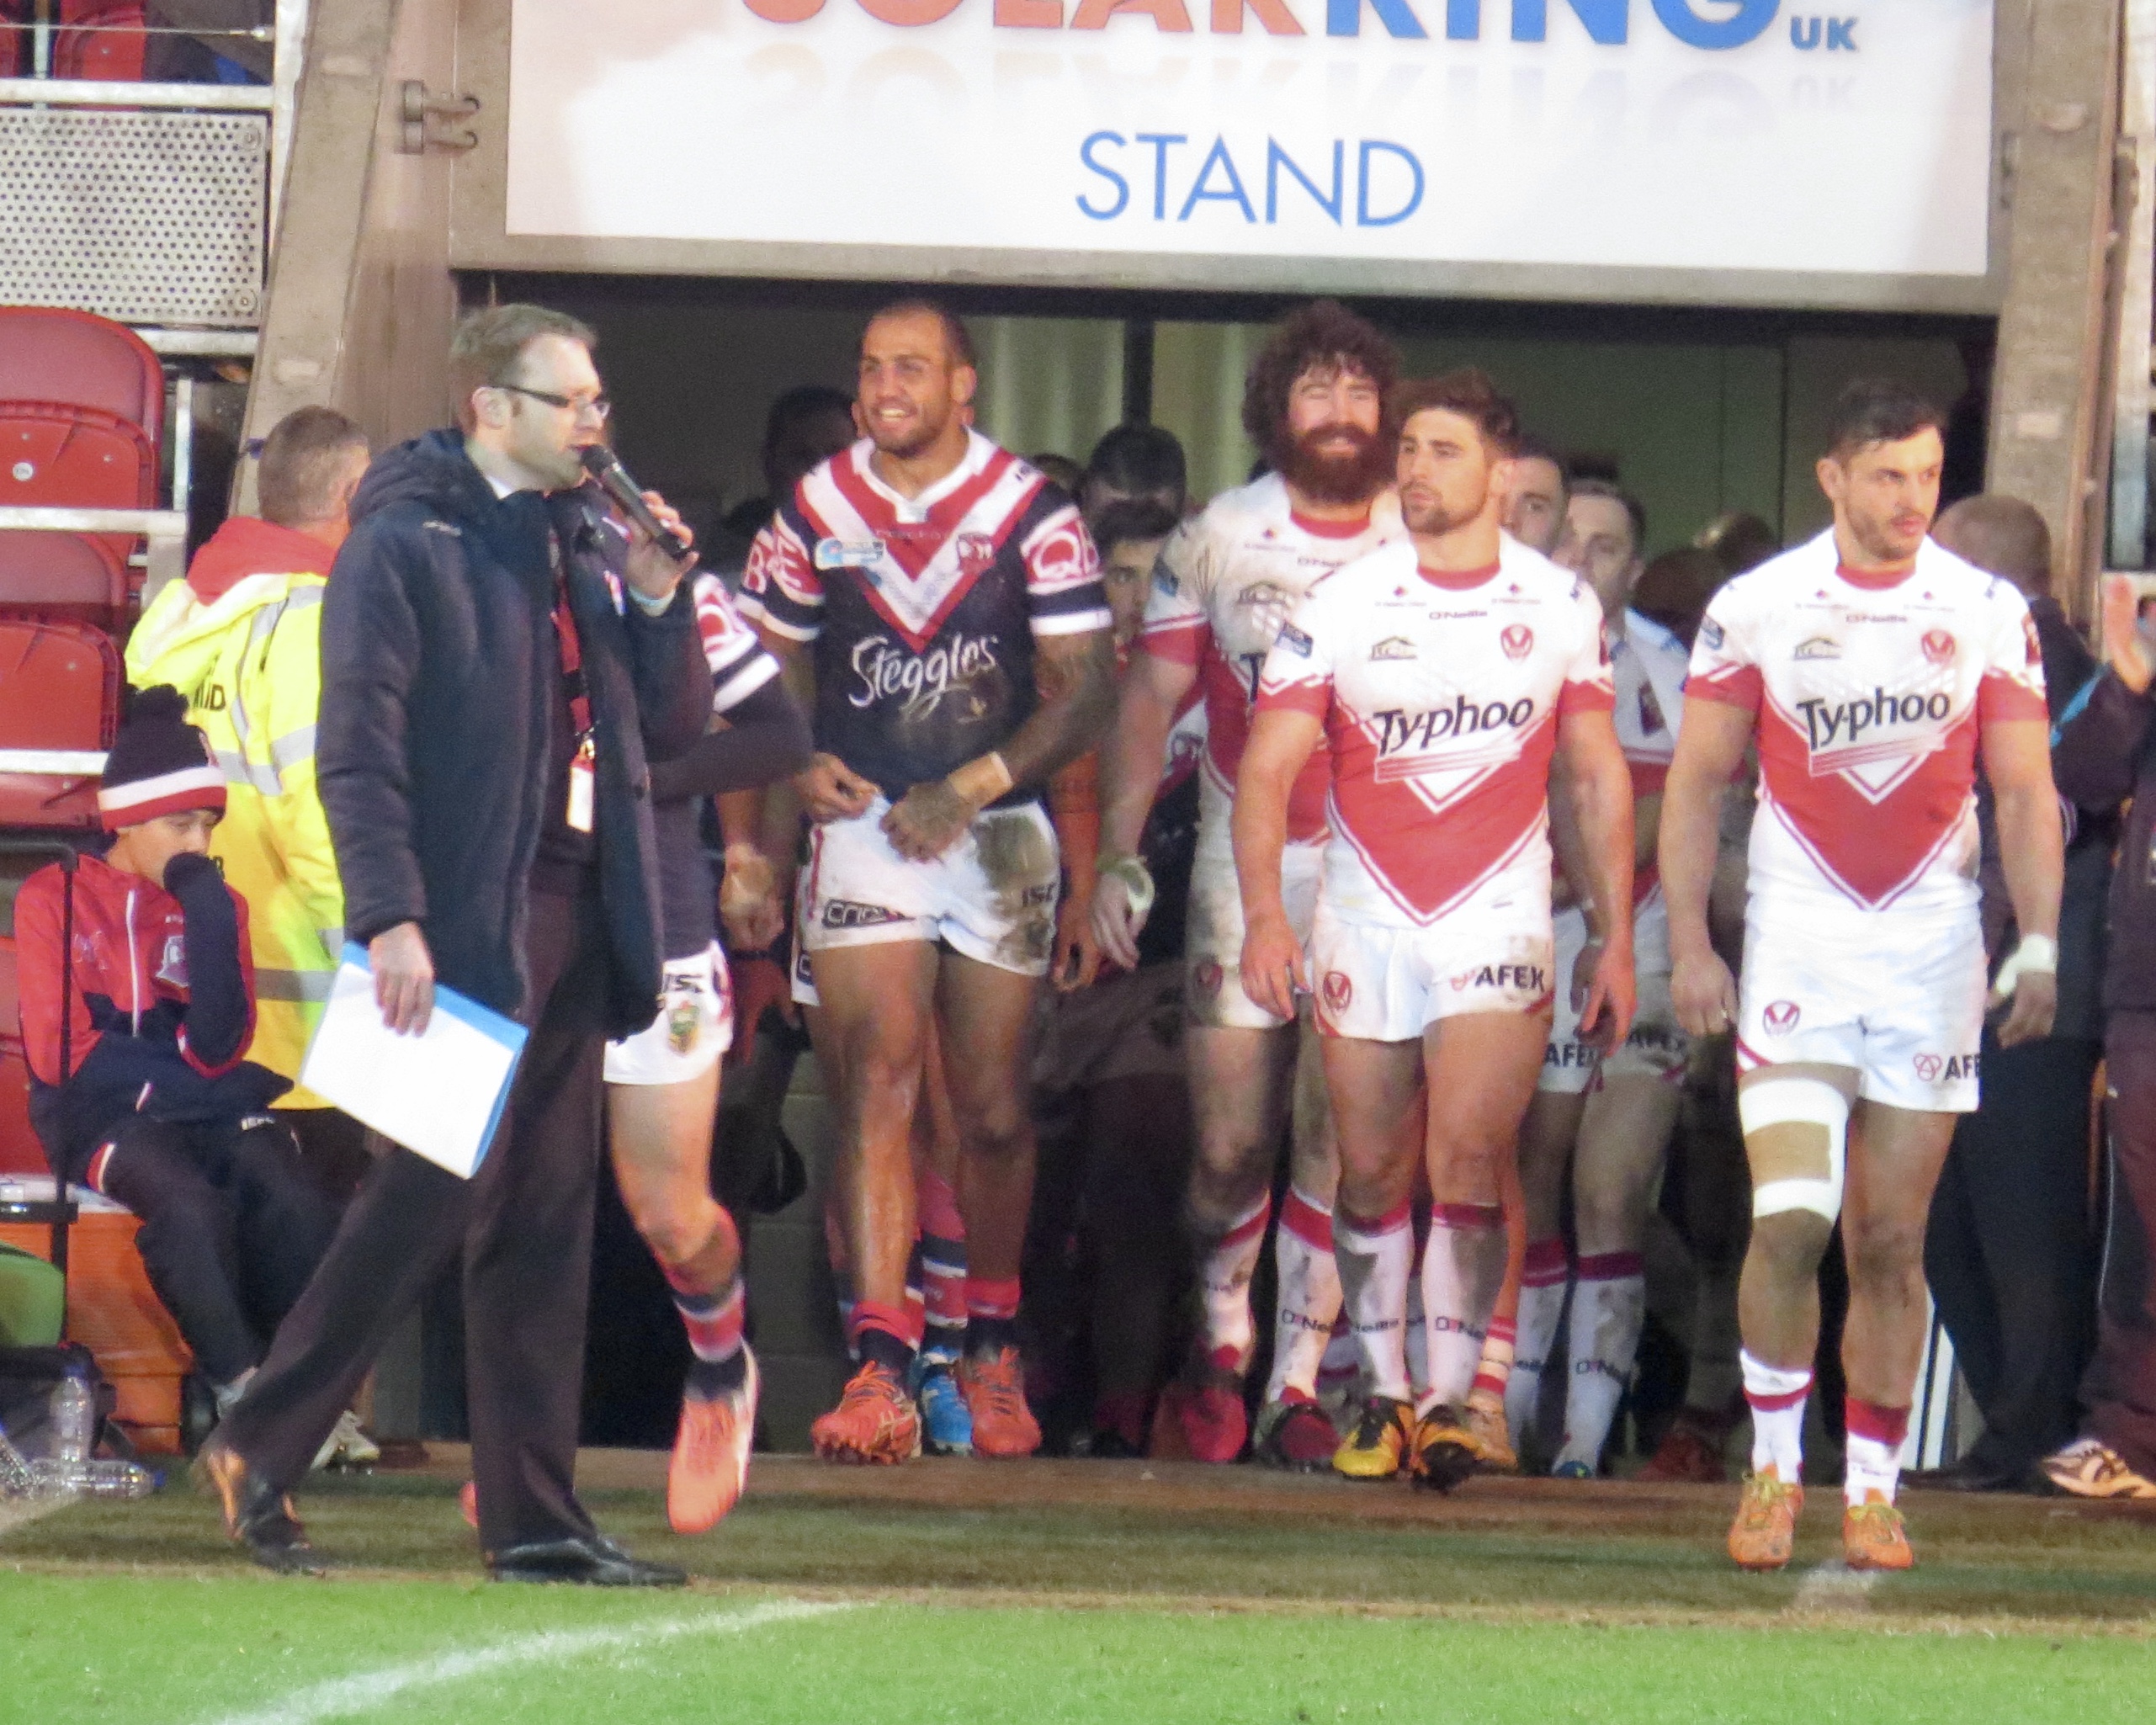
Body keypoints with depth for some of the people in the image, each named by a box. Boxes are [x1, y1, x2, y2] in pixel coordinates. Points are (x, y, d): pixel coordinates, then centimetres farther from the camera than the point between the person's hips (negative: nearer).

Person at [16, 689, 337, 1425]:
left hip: (206, 1111, 3)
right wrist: (181, 1082, -10)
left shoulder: (216, 904, 12)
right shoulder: (55, 898, 3)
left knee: (296, 1207, -29)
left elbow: (217, 1049, -3)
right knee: (190, 1204, -36)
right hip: (100, 1117, -3)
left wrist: (210, 921, -11)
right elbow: (62, 1053, -5)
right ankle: (242, 1391, -30)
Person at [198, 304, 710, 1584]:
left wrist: (660, 599, 0)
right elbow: (360, 744, -12)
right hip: (463, 922, -7)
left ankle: (535, 1516, 9)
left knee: (548, 1217, 7)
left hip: (572, 918, 7)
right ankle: (261, 1452, 6)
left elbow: (676, 729, 16)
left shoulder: (594, 544, 15)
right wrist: (389, 916, -19)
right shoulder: (407, 543, -6)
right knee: (434, 1195, -8)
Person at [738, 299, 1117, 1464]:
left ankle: (991, 1349, 28)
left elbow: (1084, 685, -5)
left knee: (993, 1111, 7)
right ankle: (880, 1366, -21)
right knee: (879, 1075, -14)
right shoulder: (817, 511, 4)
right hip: (866, 824, 0)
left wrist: (975, 784, -16)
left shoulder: (1029, 512, -4)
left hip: (996, 831, 0)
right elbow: (773, 664, 16)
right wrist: (798, 766, -5)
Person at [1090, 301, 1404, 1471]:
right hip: (1244, 860, 0)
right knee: (1232, 1144, 0)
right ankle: (1222, 1344, 24)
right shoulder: (1217, 539, 3)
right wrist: (1117, 855, -3)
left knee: (1337, 1146, -4)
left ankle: (1299, 1385, 4)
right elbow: (1151, 702, 6)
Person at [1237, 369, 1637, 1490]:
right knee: (1373, 1173, 6)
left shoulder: (1561, 607, 1)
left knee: (1470, 1161, -15)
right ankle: (1383, 1395, 20)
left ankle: (1450, 1402, -14)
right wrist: (1263, 914, -19)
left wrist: (1616, 937, 6)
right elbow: (1267, 768, -5)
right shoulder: (1339, 608, -3)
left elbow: (1598, 778, 9)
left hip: (1498, 924, -1)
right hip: (1365, 922, 1)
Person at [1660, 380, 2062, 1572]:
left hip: (1931, 958, 1)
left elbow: (2024, 792, 6)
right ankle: (1773, 1472, 1)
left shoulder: (1988, 613, 2)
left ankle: (1872, 1491, 12)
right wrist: (1688, 945, -3)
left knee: (1891, 1241, 4)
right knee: (1790, 1219, -13)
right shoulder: (1756, 608, -1)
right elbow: (1696, 783, 4)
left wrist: (2038, 945, -5)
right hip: (1797, 948, -1)